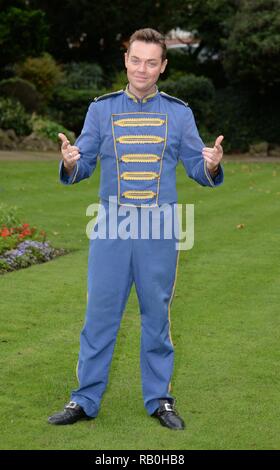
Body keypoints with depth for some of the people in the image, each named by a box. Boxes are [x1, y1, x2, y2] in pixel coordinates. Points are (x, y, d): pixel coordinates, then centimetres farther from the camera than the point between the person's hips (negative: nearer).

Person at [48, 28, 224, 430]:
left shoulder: (179, 113, 7)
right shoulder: (102, 109, 7)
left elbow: (197, 168, 5)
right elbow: (84, 166, 5)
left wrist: (212, 166, -18)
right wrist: (70, 163, -18)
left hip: (160, 231, 0)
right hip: (111, 228, 0)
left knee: (158, 316, 7)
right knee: (100, 314, 2)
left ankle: (159, 399, 18)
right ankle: (85, 400, 11)